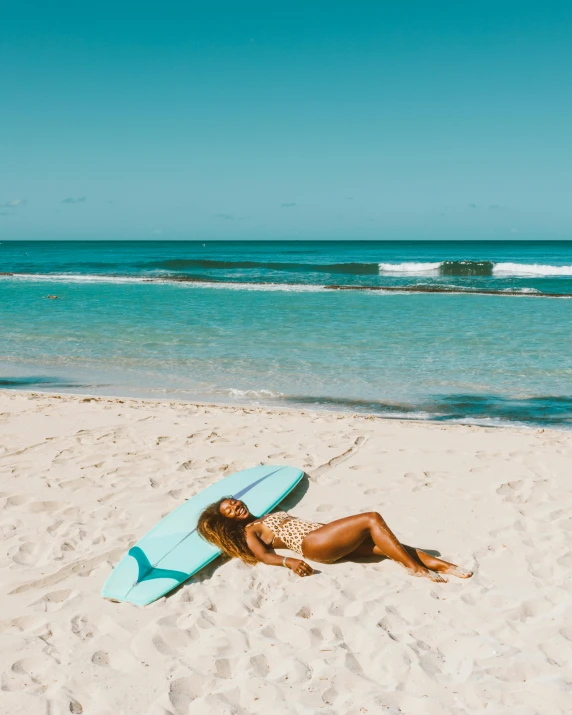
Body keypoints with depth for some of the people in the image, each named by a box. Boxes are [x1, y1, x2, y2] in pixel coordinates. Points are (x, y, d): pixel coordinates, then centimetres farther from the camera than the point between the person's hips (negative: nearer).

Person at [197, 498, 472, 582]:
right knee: (372, 519, -19)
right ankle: (416, 568, -24)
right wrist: (289, 561, -27)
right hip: (312, 543, -7)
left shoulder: (264, 520, 33)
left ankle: (436, 563, -19)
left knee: (380, 545, -13)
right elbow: (263, 555, -8)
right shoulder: (249, 532, 10)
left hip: (325, 535, 8)